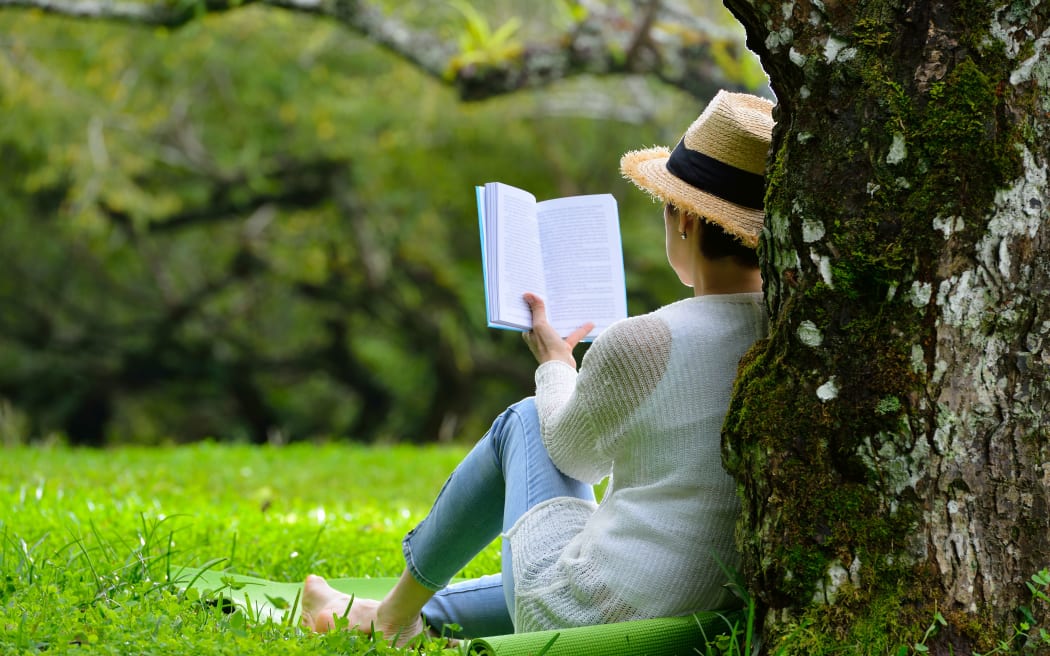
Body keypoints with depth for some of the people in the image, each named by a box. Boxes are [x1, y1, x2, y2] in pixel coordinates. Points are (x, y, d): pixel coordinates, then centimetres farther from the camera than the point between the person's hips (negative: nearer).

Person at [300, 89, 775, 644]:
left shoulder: (638, 345, -22)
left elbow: (573, 454, 0)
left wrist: (555, 362, 19)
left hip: (582, 623, -5)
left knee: (524, 421, 22)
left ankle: (399, 607, 39)